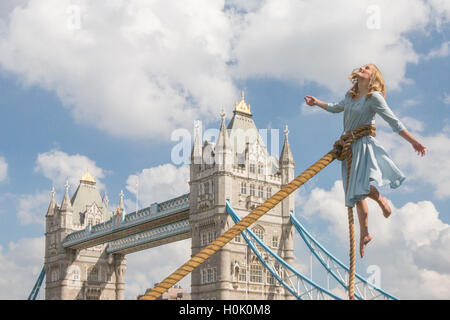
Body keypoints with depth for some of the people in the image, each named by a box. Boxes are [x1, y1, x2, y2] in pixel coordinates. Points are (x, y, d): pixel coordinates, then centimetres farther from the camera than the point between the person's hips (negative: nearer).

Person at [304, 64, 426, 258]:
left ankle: (381, 200, 5)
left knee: (361, 185, -27)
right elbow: (336, 108, 31)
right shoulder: (350, 95, 10)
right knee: (357, 193, 10)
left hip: (364, 145, -6)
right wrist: (317, 103, 31)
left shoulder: (374, 97, -10)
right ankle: (364, 234, 21)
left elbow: (394, 122, -11)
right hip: (350, 147, 7)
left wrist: (413, 142, -15)